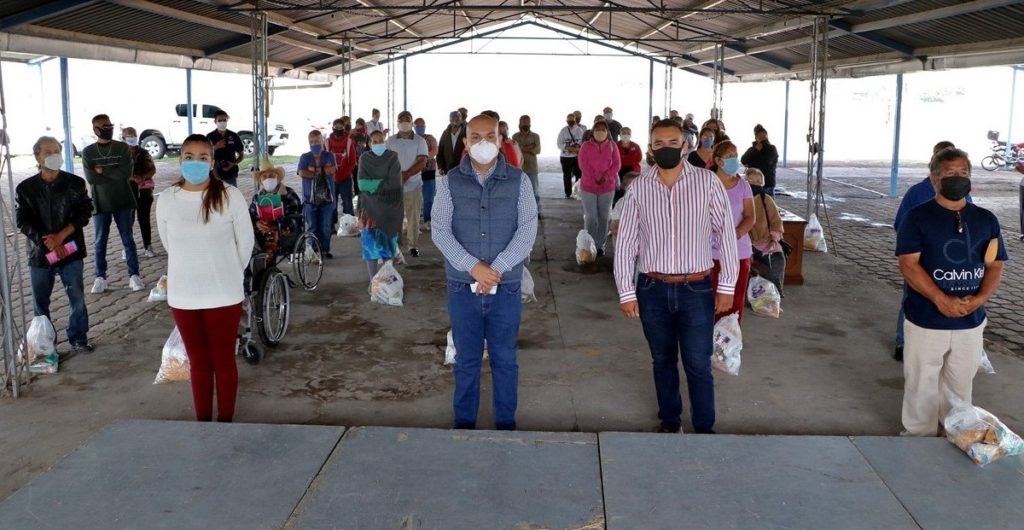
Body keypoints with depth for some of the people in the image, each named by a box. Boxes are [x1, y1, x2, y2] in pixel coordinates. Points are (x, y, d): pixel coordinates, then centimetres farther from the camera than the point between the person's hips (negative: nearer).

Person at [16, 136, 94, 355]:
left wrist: (62, 235, -15)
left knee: (77, 298, 3)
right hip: (39, 253, 1)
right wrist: (47, 242, -16)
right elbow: (22, 221, -4)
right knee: (40, 302, 9)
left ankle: (78, 339, 18)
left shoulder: (75, 183, -1)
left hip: (71, 251, 0)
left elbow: (84, 212, -4)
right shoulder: (25, 188, -1)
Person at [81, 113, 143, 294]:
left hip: (123, 201, -1)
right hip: (100, 203, 1)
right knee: (99, 242, 6)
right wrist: (115, 174, -12)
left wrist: (102, 170, -12)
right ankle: (100, 277, 15)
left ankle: (134, 275, 7)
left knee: (128, 239, 3)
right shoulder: (88, 152, 2)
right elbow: (90, 177, -10)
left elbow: (126, 172, -13)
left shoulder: (122, 148, 0)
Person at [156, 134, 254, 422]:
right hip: (183, 294, 3)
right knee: (198, 362, 13)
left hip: (223, 294, -2)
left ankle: (225, 421, 20)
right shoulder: (167, 199, -2)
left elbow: (245, 242, 0)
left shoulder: (229, 196, -10)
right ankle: (202, 422, 24)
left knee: (223, 361, 7)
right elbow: (169, 244, 12)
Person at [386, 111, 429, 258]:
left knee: (413, 217, 2)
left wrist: (407, 174, -20)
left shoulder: (419, 141, 1)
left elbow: (422, 162, -8)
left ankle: (413, 245, 11)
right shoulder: (390, 141, 7)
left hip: (413, 185, -1)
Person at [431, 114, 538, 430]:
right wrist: (473, 266, -17)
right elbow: (440, 231, -5)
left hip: (506, 288, 0)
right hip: (463, 288, 1)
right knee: (467, 360, 12)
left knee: (504, 360, 11)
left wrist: (496, 269, -17)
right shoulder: (450, 182, 0)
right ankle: (464, 423, 26)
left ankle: (506, 423, 25)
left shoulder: (518, 181, -1)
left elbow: (527, 230, -7)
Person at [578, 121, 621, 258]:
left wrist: (605, 177, -15)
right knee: (591, 217, -2)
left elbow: (617, 164, 0)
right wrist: (595, 178, -18)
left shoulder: (612, 146, 5)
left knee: (604, 217, 6)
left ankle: (600, 245, 15)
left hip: (607, 187, 2)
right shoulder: (586, 146, 0)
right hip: (588, 186, -2)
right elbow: (583, 165, -8)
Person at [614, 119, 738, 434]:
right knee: (663, 361, 16)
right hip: (652, 290, 2)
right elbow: (625, 242, 2)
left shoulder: (707, 182, -4)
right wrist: (626, 291, 0)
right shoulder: (638, 188, -1)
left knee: (698, 365, 3)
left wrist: (727, 285, -1)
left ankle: (705, 429, 21)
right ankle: (669, 421, 34)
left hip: (696, 289, -2)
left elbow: (726, 233, 0)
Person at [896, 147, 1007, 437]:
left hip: (971, 321, 4)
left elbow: (995, 265, 7)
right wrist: (941, 299, -22)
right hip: (926, 320, -4)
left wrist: (980, 299, -11)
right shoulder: (917, 217, -7)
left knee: (960, 387, 17)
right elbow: (908, 264, -13)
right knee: (922, 387, 6)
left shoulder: (986, 219, 6)